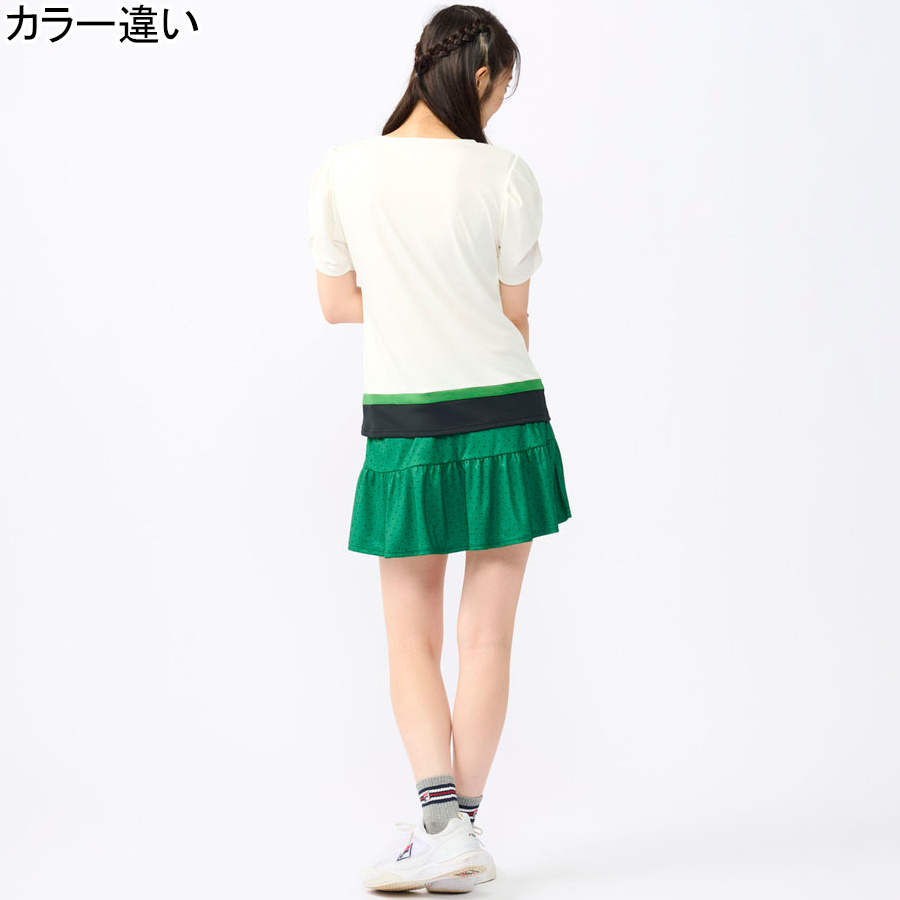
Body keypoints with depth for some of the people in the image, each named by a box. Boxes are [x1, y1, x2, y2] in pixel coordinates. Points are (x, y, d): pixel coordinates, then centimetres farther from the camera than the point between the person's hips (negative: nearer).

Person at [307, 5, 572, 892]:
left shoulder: (344, 168, -3)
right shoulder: (506, 176, -7)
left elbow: (337, 302, 5)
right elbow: (514, 317, 1)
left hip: (403, 426, 1)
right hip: (503, 418, 0)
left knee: (412, 641, 11)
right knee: (487, 636, 8)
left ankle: (440, 824, -3)